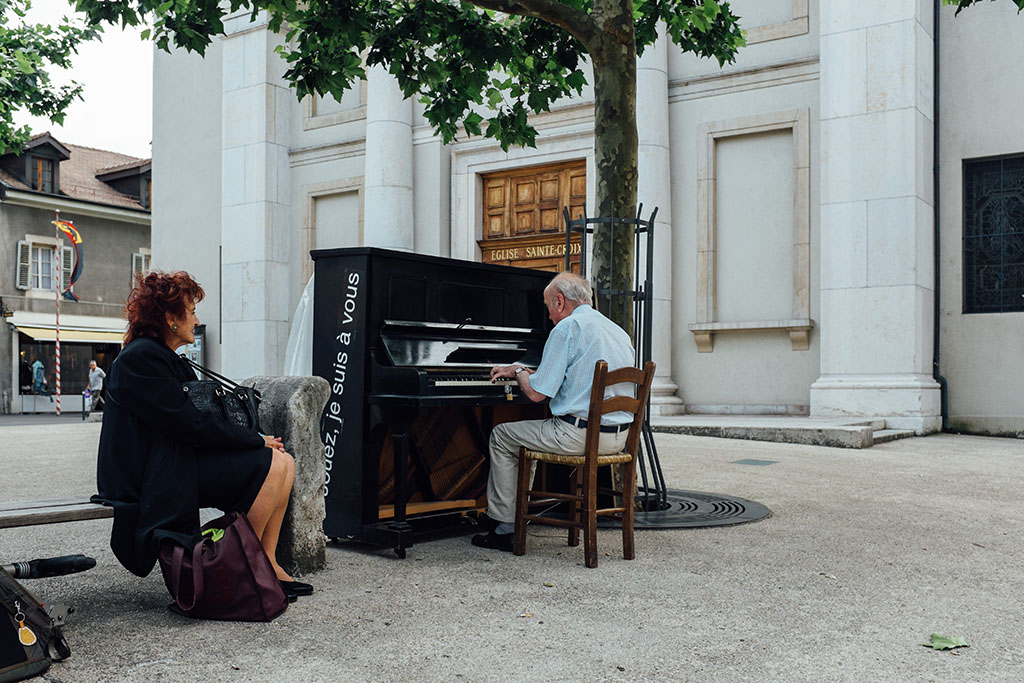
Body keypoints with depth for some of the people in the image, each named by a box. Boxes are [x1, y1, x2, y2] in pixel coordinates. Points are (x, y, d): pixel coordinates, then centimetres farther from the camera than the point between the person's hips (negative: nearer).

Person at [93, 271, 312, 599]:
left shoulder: (166, 359, 19)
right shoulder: (140, 357, -13)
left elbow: (193, 420, 15)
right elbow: (191, 424, -19)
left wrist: (254, 439, -1)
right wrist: (256, 441, -11)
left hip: (178, 461, 10)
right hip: (160, 477, -10)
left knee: (284, 461, -3)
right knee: (273, 465, -19)